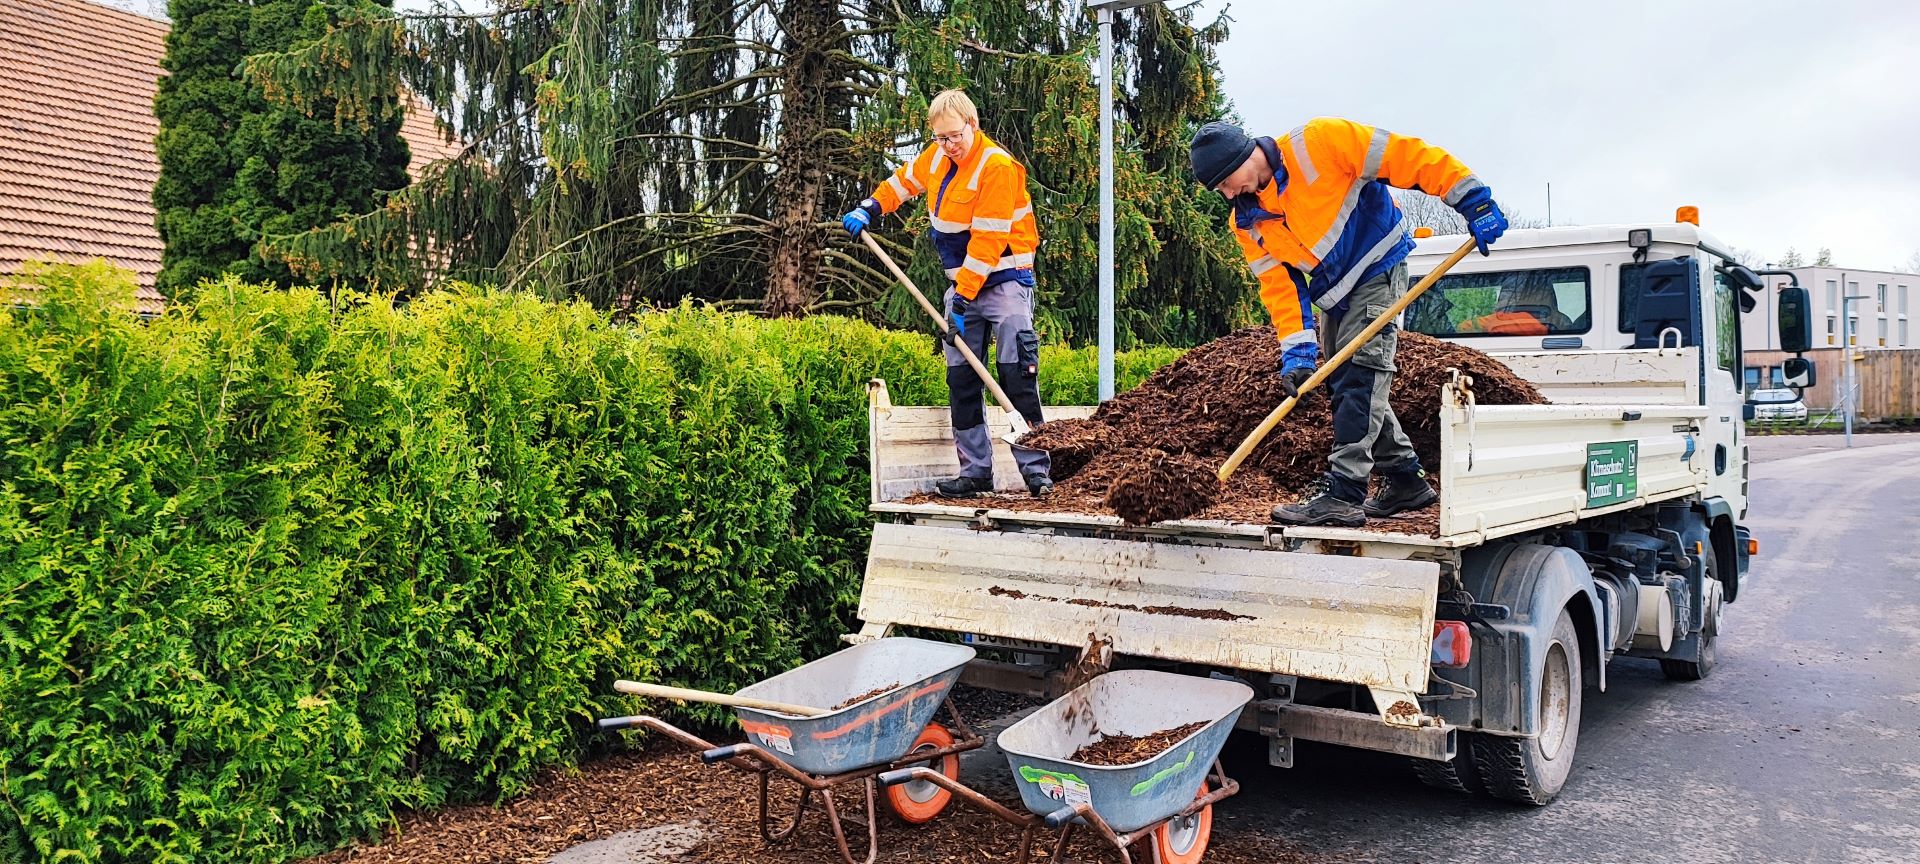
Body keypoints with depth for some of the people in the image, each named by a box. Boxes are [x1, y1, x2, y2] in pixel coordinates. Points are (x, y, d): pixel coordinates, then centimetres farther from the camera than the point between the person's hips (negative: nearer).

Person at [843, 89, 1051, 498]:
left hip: (1003, 280, -7)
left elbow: (987, 239, -21)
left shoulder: (997, 166, -18)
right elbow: (904, 180, 27)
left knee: (1016, 374, -13)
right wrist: (868, 209, 14)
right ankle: (976, 472, 9)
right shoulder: (938, 157, 5)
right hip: (962, 281, 8)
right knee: (961, 377, 4)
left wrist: (964, 297, -21)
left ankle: (1036, 471, -9)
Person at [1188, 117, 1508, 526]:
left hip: (1378, 270, -8)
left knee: (1358, 376, -17)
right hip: (1336, 294, 8)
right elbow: (1278, 286, -3)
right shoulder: (1248, 224, -2)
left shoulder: (1317, 143, -21)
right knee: (1347, 388, 10)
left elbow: (1412, 157, -19)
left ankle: (1342, 494, -20)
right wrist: (1297, 351, -14)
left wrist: (1474, 201, -20)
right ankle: (1407, 480, 23)